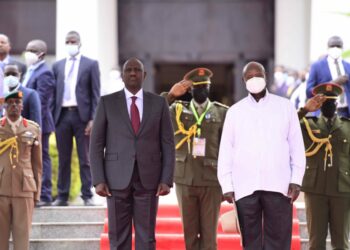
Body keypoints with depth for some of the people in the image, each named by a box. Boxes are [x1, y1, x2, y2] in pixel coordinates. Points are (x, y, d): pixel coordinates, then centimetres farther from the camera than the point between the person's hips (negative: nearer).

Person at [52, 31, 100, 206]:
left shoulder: (90, 65, 4)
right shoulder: (57, 66, 13)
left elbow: (95, 94, 0)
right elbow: (54, 93, 12)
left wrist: (93, 119, -8)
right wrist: (52, 118, 2)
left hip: (82, 115, -3)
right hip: (62, 115, 3)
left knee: (85, 159, 0)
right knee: (63, 159, 6)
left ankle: (87, 196, 3)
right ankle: (62, 196, 10)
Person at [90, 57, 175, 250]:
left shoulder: (159, 103, 6)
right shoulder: (107, 103, 3)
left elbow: (168, 144, 5)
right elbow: (96, 144, 2)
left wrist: (166, 180, -5)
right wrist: (98, 180, -7)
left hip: (148, 179, 1)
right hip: (118, 179, 0)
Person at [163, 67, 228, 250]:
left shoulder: (221, 112, 4)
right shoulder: (178, 110, 8)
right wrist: (170, 95, -15)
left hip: (212, 181, -1)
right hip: (185, 180, 1)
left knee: (209, 233, -1)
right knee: (190, 233, 6)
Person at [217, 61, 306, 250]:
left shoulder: (285, 107, 9)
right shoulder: (235, 111, 10)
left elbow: (297, 146, 7)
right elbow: (225, 151, 9)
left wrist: (296, 180, 0)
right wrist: (227, 186, 2)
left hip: (278, 186, -1)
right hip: (245, 187, 1)